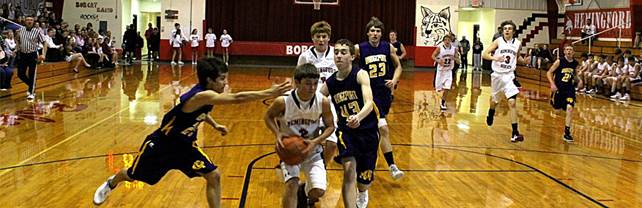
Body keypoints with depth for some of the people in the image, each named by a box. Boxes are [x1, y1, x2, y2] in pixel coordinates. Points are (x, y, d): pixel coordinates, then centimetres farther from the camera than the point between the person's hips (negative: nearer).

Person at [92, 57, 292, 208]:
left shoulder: (206, 95, -10)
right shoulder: (202, 95, -37)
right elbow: (237, 98, -50)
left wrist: (214, 125, 5)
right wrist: (270, 93, -53)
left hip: (185, 144, 7)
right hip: (161, 143, -7)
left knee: (214, 176, -9)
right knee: (132, 176, 18)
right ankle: (110, 184, 52)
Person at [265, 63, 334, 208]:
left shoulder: (323, 102, -19)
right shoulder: (283, 101, -24)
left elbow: (330, 126, -4)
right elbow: (268, 117, -3)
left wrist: (315, 142, -20)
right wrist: (278, 134, -21)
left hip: (312, 150, 2)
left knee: (318, 191, -10)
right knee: (291, 185, -23)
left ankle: (308, 195, 30)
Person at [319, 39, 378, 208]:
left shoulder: (360, 75, -16)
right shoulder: (329, 83, -5)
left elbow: (369, 103, -32)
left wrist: (358, 117, -51)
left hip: (367, 131, -2)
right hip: (346, 130, 2)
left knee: (364, 180, 10)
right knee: (349, 169, -23)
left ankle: (362, 193, 49)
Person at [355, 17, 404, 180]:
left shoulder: (388, 47, 0)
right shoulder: (359, 49, -9)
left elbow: (398, 66, 11)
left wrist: (394, 80, -6)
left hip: (385, 91, 5)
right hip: (370, 92, -5)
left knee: (373, 129, 19)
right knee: (383, 128, -16)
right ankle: (392, 166, -11)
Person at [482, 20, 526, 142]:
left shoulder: (518, 43, 2)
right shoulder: (498, 41, -5)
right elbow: (485, 54, -11)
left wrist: (524, 61, -1)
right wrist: (495, 58, -29)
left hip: (509, 76, 0)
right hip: (497, 75, 0)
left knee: (512, 102, -15)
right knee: (494, 100, 18)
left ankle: (515, 133, -15)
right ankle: (490, 114, 55)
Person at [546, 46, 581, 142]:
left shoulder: (575, 63, 2)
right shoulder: (559, 61, -10)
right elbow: (549, 72, -8)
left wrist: (579, 80, -1)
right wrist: (552, 83, -21)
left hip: (569, 88, 1)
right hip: (558, 88, -1)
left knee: (570, 108, -16)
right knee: (556, 107, 13)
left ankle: (567, 133, -13)